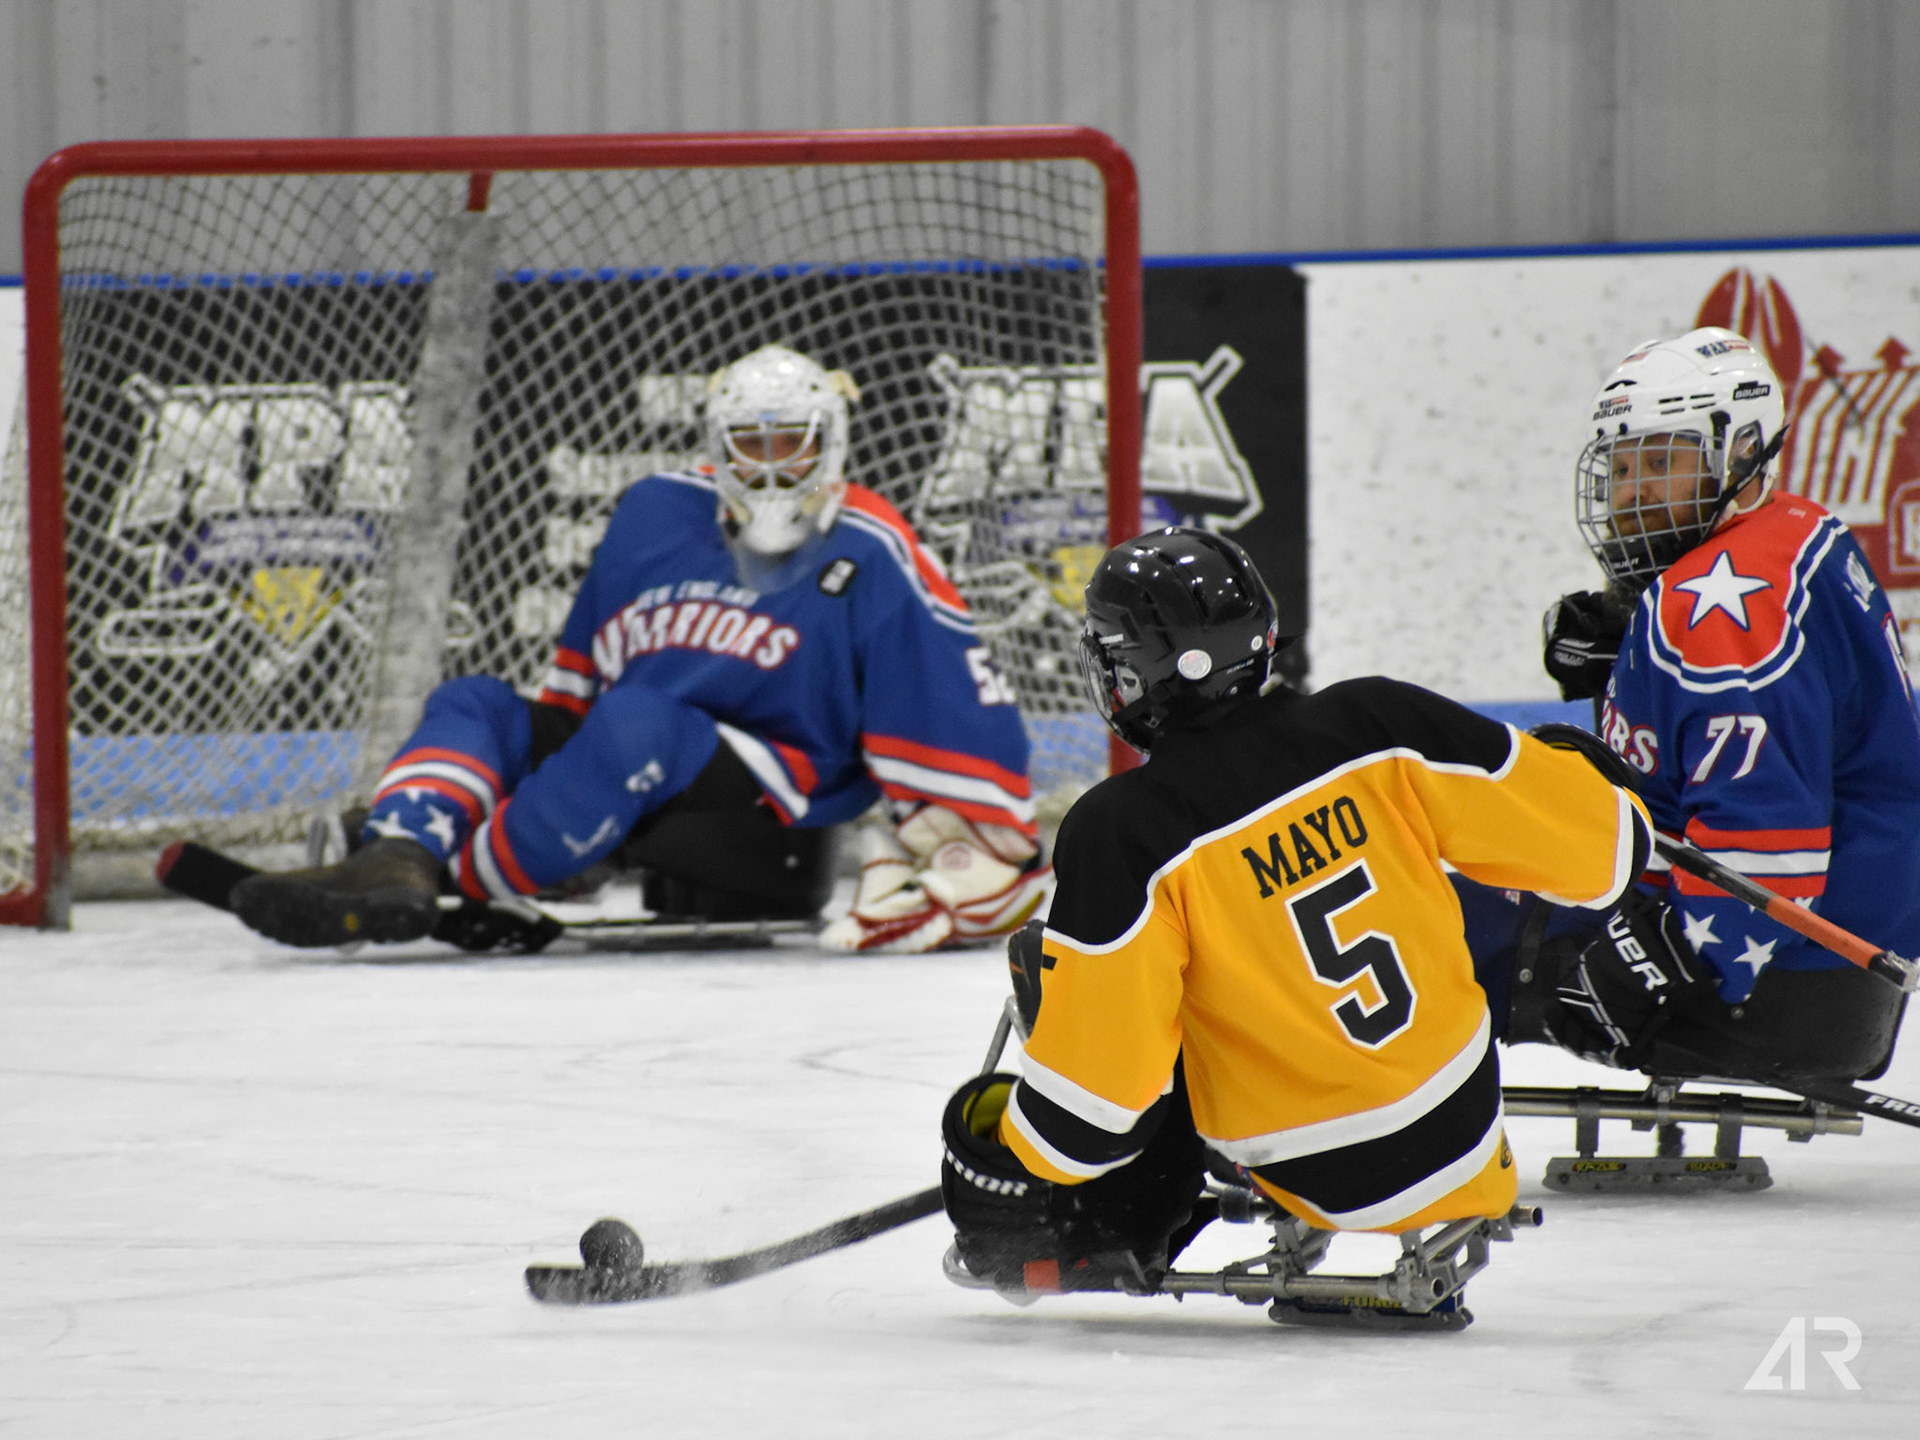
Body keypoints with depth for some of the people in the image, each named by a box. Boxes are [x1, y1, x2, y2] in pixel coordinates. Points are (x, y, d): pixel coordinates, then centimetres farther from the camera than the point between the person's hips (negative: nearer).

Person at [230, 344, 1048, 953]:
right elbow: (582, 672, 25)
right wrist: (539, 756, 26)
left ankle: (458, 879, -33)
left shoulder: (873, 562, -4)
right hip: (625, 777, 7)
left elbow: (960, 716, -7)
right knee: (474, 705, -8)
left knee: (636, 722, -34)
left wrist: (986, 848, -12)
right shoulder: (654, 515, 12)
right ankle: (396, 860, -37)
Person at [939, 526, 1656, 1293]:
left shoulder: (1122, 831, -19)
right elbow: (1602, 843, -3)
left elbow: (1091, 1097, -20)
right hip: (1467, 1153, 4)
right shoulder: (1376, 725, -10)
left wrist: (1020, 1153, 1)